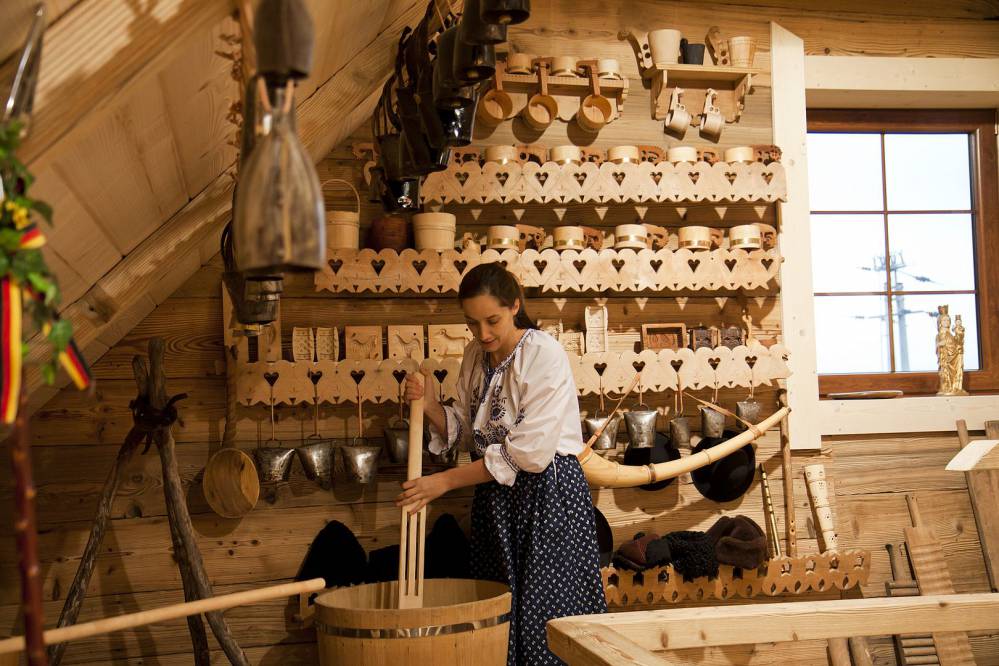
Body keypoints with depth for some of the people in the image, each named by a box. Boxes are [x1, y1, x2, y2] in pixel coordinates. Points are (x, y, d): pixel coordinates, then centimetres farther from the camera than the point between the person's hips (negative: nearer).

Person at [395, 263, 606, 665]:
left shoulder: (544, 354, -16)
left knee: (544, 618, -2)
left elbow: (529, 451, -20)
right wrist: (429, 407, -8)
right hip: (494, 496, 7)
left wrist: (446, 481, -18)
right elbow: (466, 432, 12)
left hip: (547, 494, -6)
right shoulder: (475, 356, 6)